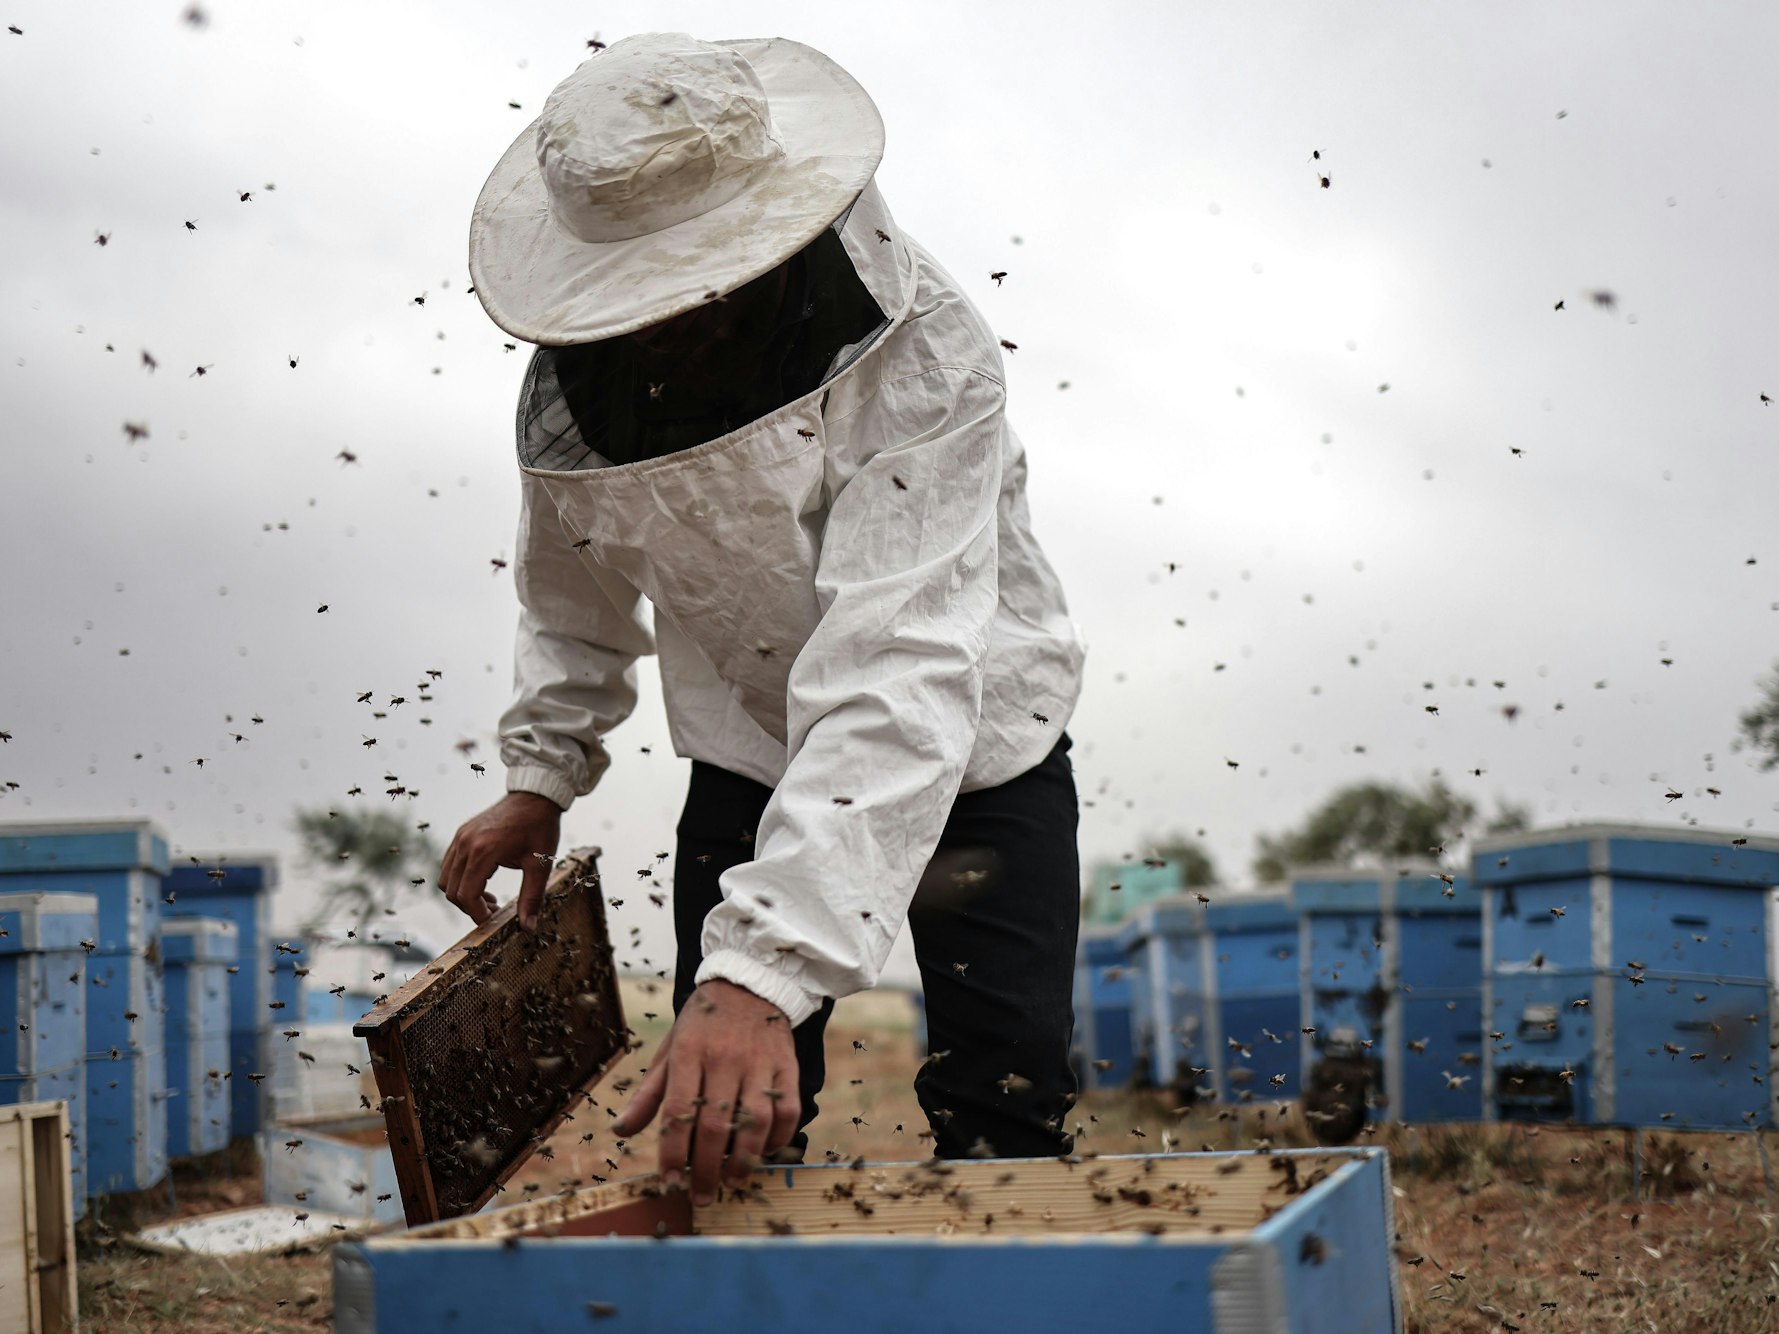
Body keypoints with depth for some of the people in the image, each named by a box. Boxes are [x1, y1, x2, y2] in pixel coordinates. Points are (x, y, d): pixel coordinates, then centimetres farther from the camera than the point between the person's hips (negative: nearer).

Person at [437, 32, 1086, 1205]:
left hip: (974, 748, -3)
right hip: (752, 760, 4)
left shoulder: (918, 349, -34)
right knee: (716, 1131, 1)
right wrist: (541, 776, -7)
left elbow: (897, 673, -45)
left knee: (1006, 1112, -4)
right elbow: (578, 598, 8)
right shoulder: (572, 387, -16)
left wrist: (764, 970, -54)